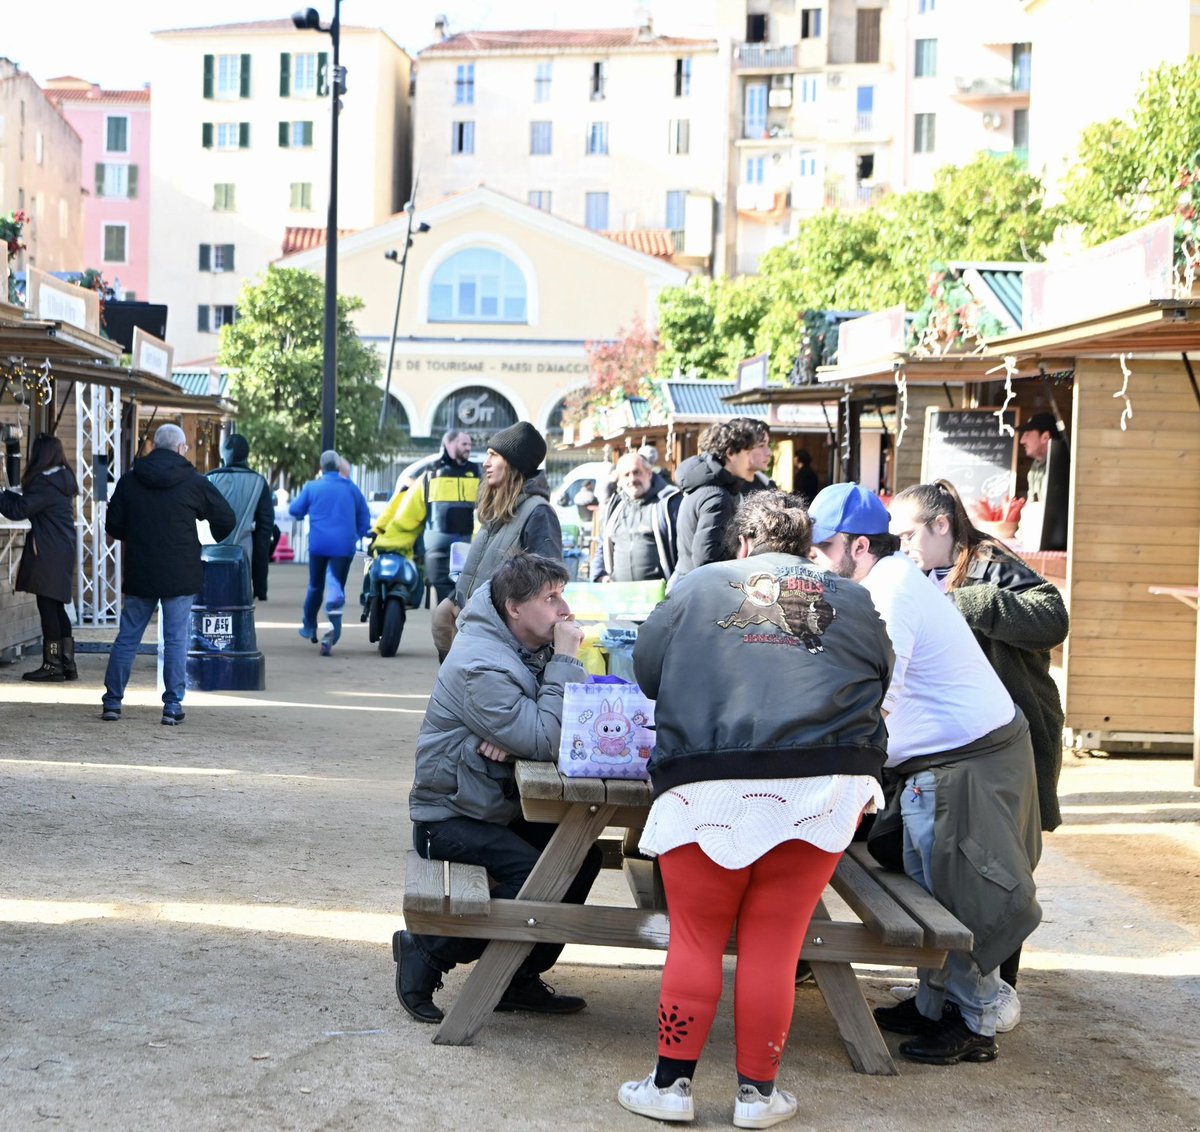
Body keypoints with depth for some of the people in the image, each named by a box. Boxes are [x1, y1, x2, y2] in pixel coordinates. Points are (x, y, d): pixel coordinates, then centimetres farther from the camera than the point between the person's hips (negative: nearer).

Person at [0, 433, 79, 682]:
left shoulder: (45, 483, -16)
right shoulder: (64, 479, 13)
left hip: (47, 553, -9)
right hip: (63, 551, 9)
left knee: (47, 607, -4)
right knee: (57, 608, 12)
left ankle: (52, 665, -1)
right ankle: (67, 663, 14)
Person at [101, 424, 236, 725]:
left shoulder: (129, 480, 2)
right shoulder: (193, 482, -5)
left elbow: (113, 527, 5)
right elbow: (227, 519, -1)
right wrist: (214, 538, 20)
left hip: (139, 575, 2)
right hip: (180, 576, -2)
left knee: (127, 637, 10)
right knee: (176, 640, 2)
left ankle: (112, 701, 12)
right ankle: (173, 705, 1)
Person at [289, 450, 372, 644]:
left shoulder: (312, 487, 0)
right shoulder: (352, 488, 7)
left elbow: (294, 510, 7)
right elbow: (364, 518, 12)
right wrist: (360, 534, 25)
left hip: (318, 545, 0)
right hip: (344, 546, 0)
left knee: (315, 586, 16)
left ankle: (309, 626, 26)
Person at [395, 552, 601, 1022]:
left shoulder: (534, 648, 4)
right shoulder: (481, 666, -23)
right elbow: (544, 742, -30)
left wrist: (512, 738, -21)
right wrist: (565, 661, -24)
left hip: (502, 805, 9)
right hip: (448, 816, -8)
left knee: (582, 855, -8)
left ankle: (519, 978, 4)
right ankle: (425, 952, -9)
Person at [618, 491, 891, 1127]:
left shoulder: (702, 584, 11)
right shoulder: (853, 600, 14)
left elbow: (647, 668, 15)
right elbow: (879, 681, 18)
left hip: (709, 787, -1)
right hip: (822, 786, 1)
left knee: (696, 939, 10)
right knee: (774, 942, 9)